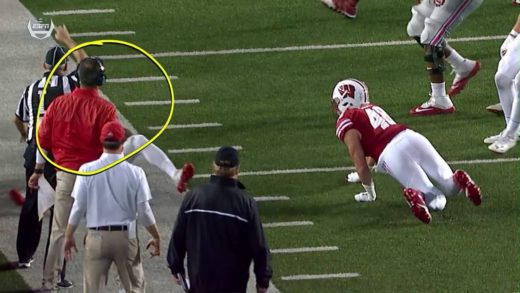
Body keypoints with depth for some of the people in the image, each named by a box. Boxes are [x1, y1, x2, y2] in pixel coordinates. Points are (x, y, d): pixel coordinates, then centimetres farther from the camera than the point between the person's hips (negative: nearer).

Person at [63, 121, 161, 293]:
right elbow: (143, 210, -4)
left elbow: (78, 207, -4)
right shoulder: (135, 172, -7)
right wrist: (156, 237, 10)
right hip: (126, 236, 0)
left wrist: (69, 236, 10)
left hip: (96, 236, 0)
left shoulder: (87, 170, -7)